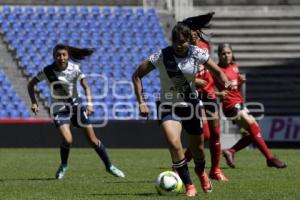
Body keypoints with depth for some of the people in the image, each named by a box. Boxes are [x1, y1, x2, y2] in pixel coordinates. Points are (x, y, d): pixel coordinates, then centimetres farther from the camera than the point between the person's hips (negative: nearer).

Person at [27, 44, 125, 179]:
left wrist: (89, 104, -18)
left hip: (76, 106, 2)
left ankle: (109, 166, 19)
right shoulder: (48, 71, -15)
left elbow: (86, 87, -3)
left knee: (93, 140, 1)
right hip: (59, 109, -2)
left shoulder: (74, 68, -12)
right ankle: (63, 166, 7)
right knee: (67, 140, -23)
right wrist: (34, 103, -12)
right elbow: (31, 84, -2)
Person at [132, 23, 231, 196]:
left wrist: (226, 82, -23)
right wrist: (141, 102, -16)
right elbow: (137, 75, -10)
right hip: (168, 107, -2)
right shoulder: (161, 56, -18)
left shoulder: (197, 53, -12)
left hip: (191, 104, 2)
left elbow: (217, 71, 0)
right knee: (174, 143, -25)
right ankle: (189, 186, -11)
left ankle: (201, 171, 51)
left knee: (197, 146, 14)